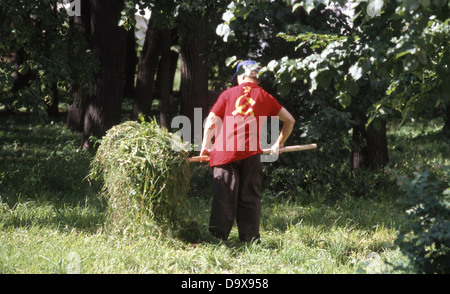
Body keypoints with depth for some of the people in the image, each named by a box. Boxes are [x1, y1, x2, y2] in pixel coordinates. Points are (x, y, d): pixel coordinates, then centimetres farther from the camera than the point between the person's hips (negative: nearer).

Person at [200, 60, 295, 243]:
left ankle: (217, 237, -4)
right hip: (251, 153, 1)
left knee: (223, 198, 0)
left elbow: (210, 121, 8)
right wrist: (279, 144, 27)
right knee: (250, 198, 7)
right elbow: (289, 120, 17)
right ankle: (251, 240, 3)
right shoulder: (265, 97, 12)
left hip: (224, 151, -1)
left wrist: (206, 145, 20)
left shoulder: (228, 94, 9)